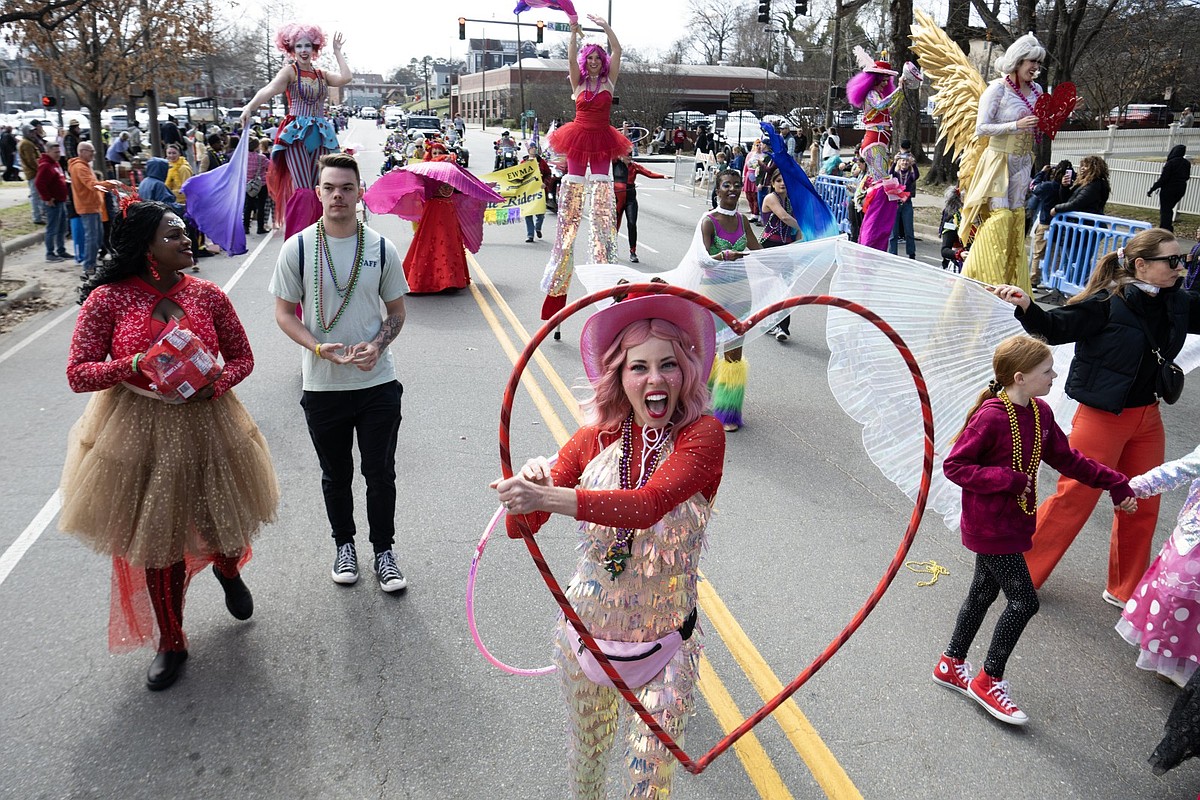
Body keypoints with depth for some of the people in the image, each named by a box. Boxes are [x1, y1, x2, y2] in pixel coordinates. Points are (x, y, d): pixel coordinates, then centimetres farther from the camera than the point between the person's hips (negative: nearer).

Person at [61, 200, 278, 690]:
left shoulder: (208, 296, -4)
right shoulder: (107, 299, -10)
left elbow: (242, 358, 3)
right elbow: (77, 373, -10)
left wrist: (211, 386, -17)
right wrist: (135, 365, -27)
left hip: (206, 426, 2)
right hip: (139, 437, -1)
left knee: (222, 524, 15)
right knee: (157, 544, 11)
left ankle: (228, 570, 55)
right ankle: (170, 644, 32)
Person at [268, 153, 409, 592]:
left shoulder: (381, 248, -2)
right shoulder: (297, 247, -5)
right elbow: (284, 313, 0)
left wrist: (377, 345, -13)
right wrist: (318, 348, -18)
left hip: (378, 383, 0)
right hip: (322, 386, 0)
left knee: (380, 474, 9)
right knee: (336, 475, 16)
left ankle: (383, 551, 28)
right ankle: (344, 544, 38)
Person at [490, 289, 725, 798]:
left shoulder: (702, 435, -16)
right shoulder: (594, 440, -8)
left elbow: (646, 506, -33)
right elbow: (519, 527, -10)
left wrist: (549, 497, -43)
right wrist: (533, 481, -32)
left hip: (665, 643, -3)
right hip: (587, 629, 3)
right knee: (586, 754, 24)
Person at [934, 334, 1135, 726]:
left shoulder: (1040, 413, 2)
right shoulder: (990, 417, -24)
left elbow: (1066, 459, 14)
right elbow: (954, 465, -21)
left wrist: (1116, 484, 12)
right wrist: (1007, 479, -27)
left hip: (1011, 523, 9)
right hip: (990, 528, -9)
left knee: (983, 592, 19)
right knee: (1023, 601, -4)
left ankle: (951, 665, 36)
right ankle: (988, 681, 14)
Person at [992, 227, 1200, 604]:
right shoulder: (1108, 302, -18)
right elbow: (1057, 327, -26)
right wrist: (1027, 307, -42)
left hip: (1148, 417, 7)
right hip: (1103, 417, -7)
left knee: (1143, 506, 15)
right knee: (1075, 497, 1)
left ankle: (1126, 590, 34)